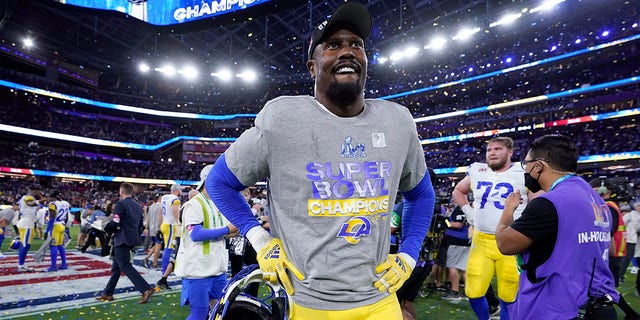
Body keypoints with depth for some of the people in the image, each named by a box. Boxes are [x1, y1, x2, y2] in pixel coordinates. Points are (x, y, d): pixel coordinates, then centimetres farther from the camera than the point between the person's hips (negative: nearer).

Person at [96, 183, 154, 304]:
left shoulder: (120, 204, -11)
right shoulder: (137, 206, 13)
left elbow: (114, 223, -17)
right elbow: (141, 226, 14)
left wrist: (106, 228, 2)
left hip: (122, 240, -9)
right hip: (132, 240, 9)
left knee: (125, 267, -7)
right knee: (116, 267, 17)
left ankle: (146, 289, -14)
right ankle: (107, 294, 26)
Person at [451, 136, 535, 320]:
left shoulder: (523, 174, -4)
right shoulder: (477, 172, 7)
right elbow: (458, 191, 23)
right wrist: (468, 211, 12)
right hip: (481, 242, 3)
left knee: (508, 297, 7)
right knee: (473, 293, 6)